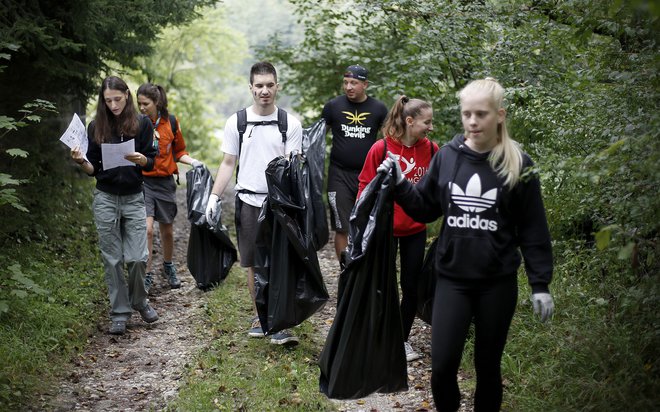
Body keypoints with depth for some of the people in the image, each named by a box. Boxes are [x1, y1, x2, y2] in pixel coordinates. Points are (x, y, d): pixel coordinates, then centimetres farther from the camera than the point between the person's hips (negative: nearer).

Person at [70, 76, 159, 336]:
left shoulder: (142, 124, 0)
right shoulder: (96, 127, 3)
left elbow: (151, 163, 1)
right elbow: (93, 169, 5)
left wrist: (141, 160, -21)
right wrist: (81, 161, -16)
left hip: (134, 199, -1)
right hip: (106, 199, 1)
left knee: (137, 258, -6)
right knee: (112, 259, 3)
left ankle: (139, 301, 21)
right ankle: (119, 312, 15)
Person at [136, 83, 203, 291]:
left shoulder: (171, 122, 1)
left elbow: (178, 151, 11)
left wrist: (192, 161, -5)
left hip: (165, 182, 2)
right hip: (142, 181, -2)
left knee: (167, 230, 13)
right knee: (147, 229, -15)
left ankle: (168, 266, 37)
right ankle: (147, 275, -4)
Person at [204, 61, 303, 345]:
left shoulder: (290, 123, 1)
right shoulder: (236, 122, 5)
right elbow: (228, 163, 10)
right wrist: (214, 197, 2)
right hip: (249, 202, 2)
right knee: (254, 265, 9)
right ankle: (260, 317, 23)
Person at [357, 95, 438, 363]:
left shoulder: (431, 150, -4)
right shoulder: (381, 149, -14)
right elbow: (366, 186, -8)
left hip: (416, 229, 3)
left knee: (412, 286, 10)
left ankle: (403, 339, 27)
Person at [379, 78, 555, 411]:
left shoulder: (517, 165, -6)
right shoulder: (447, 156, 0)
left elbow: (533, 230, -3)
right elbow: (425, 209, 9)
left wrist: (540, 284, -4)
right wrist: (400, 185, -7)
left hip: (497, 282, -1)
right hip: (451, 278, 2)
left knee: (487, 366, 10)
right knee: (442, 365, -4)